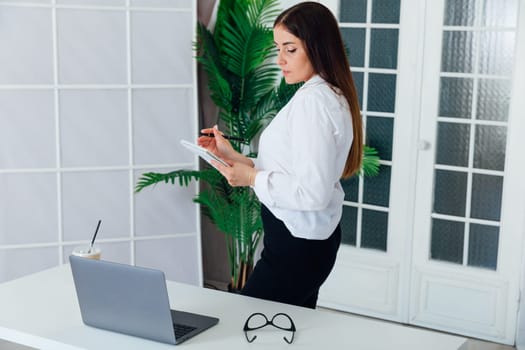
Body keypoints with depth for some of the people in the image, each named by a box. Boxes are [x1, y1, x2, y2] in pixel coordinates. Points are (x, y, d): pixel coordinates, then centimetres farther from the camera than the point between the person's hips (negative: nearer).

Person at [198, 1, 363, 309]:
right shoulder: (328, 96, 10)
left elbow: (312, 193, -24)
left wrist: (251, 177, -15)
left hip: (297, 244, -10)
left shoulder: (313, 101, -20)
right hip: (306, 238, 10)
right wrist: (234, 157, 5)